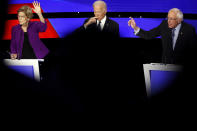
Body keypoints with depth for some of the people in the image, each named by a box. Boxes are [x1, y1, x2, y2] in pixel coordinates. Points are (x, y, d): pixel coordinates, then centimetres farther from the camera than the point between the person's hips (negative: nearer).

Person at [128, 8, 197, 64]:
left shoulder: (189, 29, -8)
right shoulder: (164, 24, 0)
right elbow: (149, 35, 0)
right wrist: (135, 28, -12)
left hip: (182, 65, -2)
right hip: (166, 64, 2)